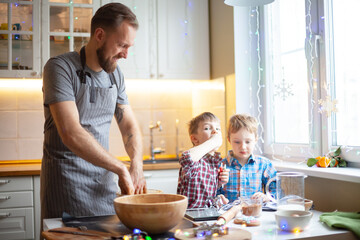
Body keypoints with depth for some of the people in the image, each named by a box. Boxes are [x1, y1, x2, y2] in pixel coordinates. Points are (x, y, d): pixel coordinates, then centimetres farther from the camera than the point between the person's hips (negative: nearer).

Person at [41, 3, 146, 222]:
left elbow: (130, 126, 11)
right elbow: (71, 134, -24)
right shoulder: (60, 68, -14)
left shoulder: (115, 74, 7)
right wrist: (121, 169, -20)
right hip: (67, 186, -5)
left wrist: (137, 164, -8)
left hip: (105, 186, 6)